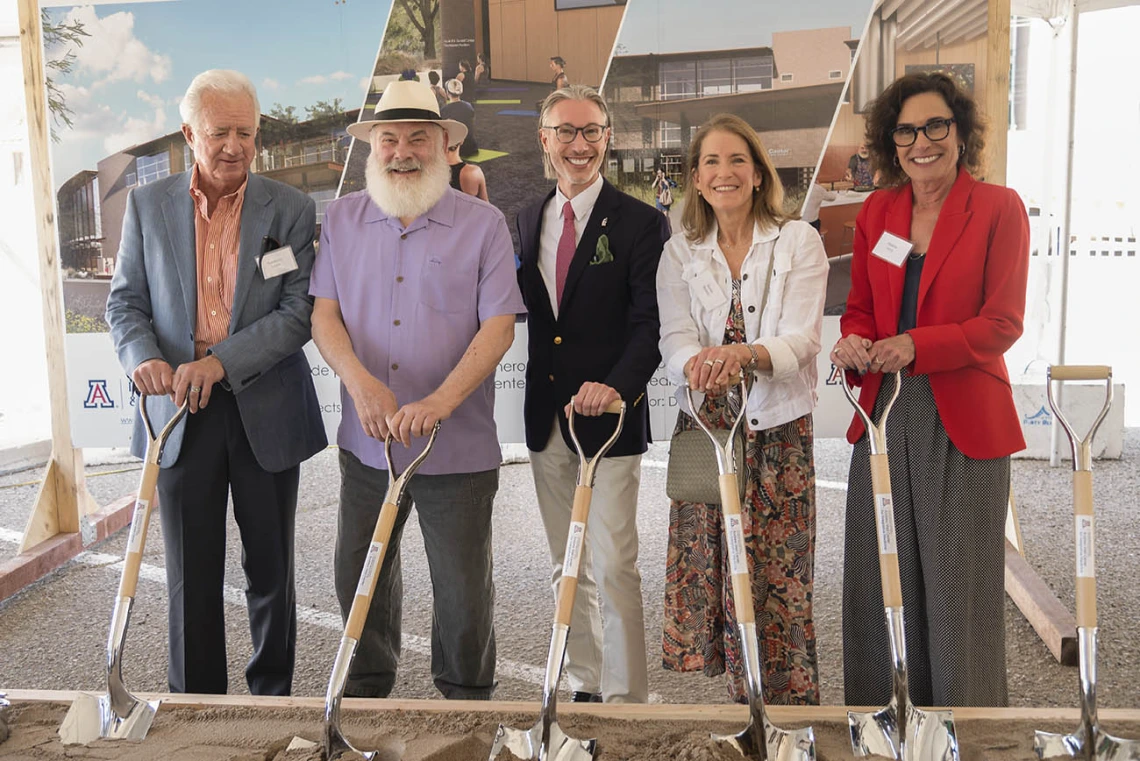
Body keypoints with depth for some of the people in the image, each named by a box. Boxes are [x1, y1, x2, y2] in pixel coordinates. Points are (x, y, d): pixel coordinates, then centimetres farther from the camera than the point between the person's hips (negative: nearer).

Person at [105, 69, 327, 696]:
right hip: (179, 410, 1)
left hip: (266, 413, -1)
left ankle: (273, 701, 29)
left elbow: (301, 309, -9)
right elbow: (125, 301, 6)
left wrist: (221, 362, -21)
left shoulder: (290, 209, -1)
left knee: (271, 572, 12)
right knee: (191, 576, 8)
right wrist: (143, 357, -16)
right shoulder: (147, 204, 5)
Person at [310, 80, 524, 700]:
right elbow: (323, 314, 0)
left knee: (463, 590, 8)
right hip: (367, 440, 3)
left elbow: (499, 326, -10)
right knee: (358, 578, 17)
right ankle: (367, 689, 41)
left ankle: (466, 702, 31)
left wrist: (438, 403, -23)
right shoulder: (341, 220, 7)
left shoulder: (483, 224, -2)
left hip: (458, 446, -3)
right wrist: (360, 382, -20)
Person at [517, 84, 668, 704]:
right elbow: (525, 311, 14)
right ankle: (583, 685, 30)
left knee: (613, 569, -4)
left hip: (610, 419, -6)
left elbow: (650, 323, -13)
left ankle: (625, 700, 10)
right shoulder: (527, 222, 12)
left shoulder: (639, 223, -5)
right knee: (567, 570, 15)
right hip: (546, 418, 6)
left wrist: (618, 385, -29)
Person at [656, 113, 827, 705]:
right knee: (707, 569, 2)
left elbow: (801, 338, -11)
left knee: (777, 577, -1)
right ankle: (733, 688, 18)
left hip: (778, 428, -2)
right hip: (704, 427, 2)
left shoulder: (798, 241, 0)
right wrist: (697, 362, -27)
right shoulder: (679, 253, 8)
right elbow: (674, 338, -3)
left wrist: (748, 354, -32)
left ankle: (786, 697, 14)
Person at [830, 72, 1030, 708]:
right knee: (882, 582, 10)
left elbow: (1003, 323, -8)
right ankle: (880, 701, 25)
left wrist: (915, 346, -21)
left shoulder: (999, 207, -3)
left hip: (963, 423, -4)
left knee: (957, 586, 4)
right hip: (884, 415, 4)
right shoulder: (878, 211, 11)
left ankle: (963, 706, 22)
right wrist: (854, 345, -7)